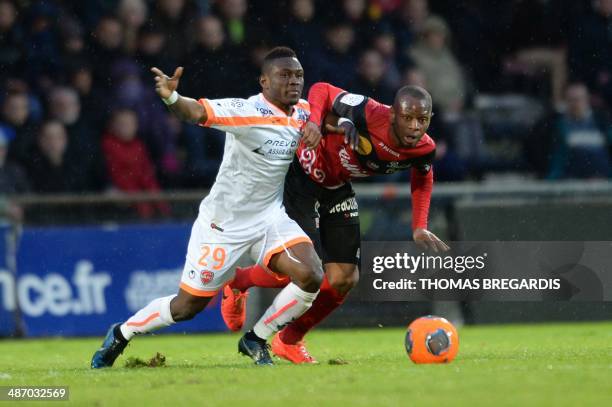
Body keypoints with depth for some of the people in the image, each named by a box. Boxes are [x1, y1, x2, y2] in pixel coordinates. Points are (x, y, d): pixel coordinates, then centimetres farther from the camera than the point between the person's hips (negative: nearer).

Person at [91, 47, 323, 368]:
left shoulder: (301, 111, -1)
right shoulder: (246, 111, -23)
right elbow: (197, 111, -38)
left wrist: (311, 127, 4)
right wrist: (172, 98, -59)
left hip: (270, 217, 6)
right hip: (224, 223, -5)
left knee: (311, 277, -17)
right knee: (187, 306, 3)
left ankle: (255, 341, 4)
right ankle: (120, 335, 30)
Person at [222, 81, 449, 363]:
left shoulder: (423, 148, -16)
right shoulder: (368, 115, -35)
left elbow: (422, 176, 8)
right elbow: (321, 90, -23)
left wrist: (419, 228, 2)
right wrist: (314, 121, -43)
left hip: (337, 189, 7)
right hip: (301, 178, -7)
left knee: (344, 280, 1)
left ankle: (289, 341, 23)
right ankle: (237, 282, 16)